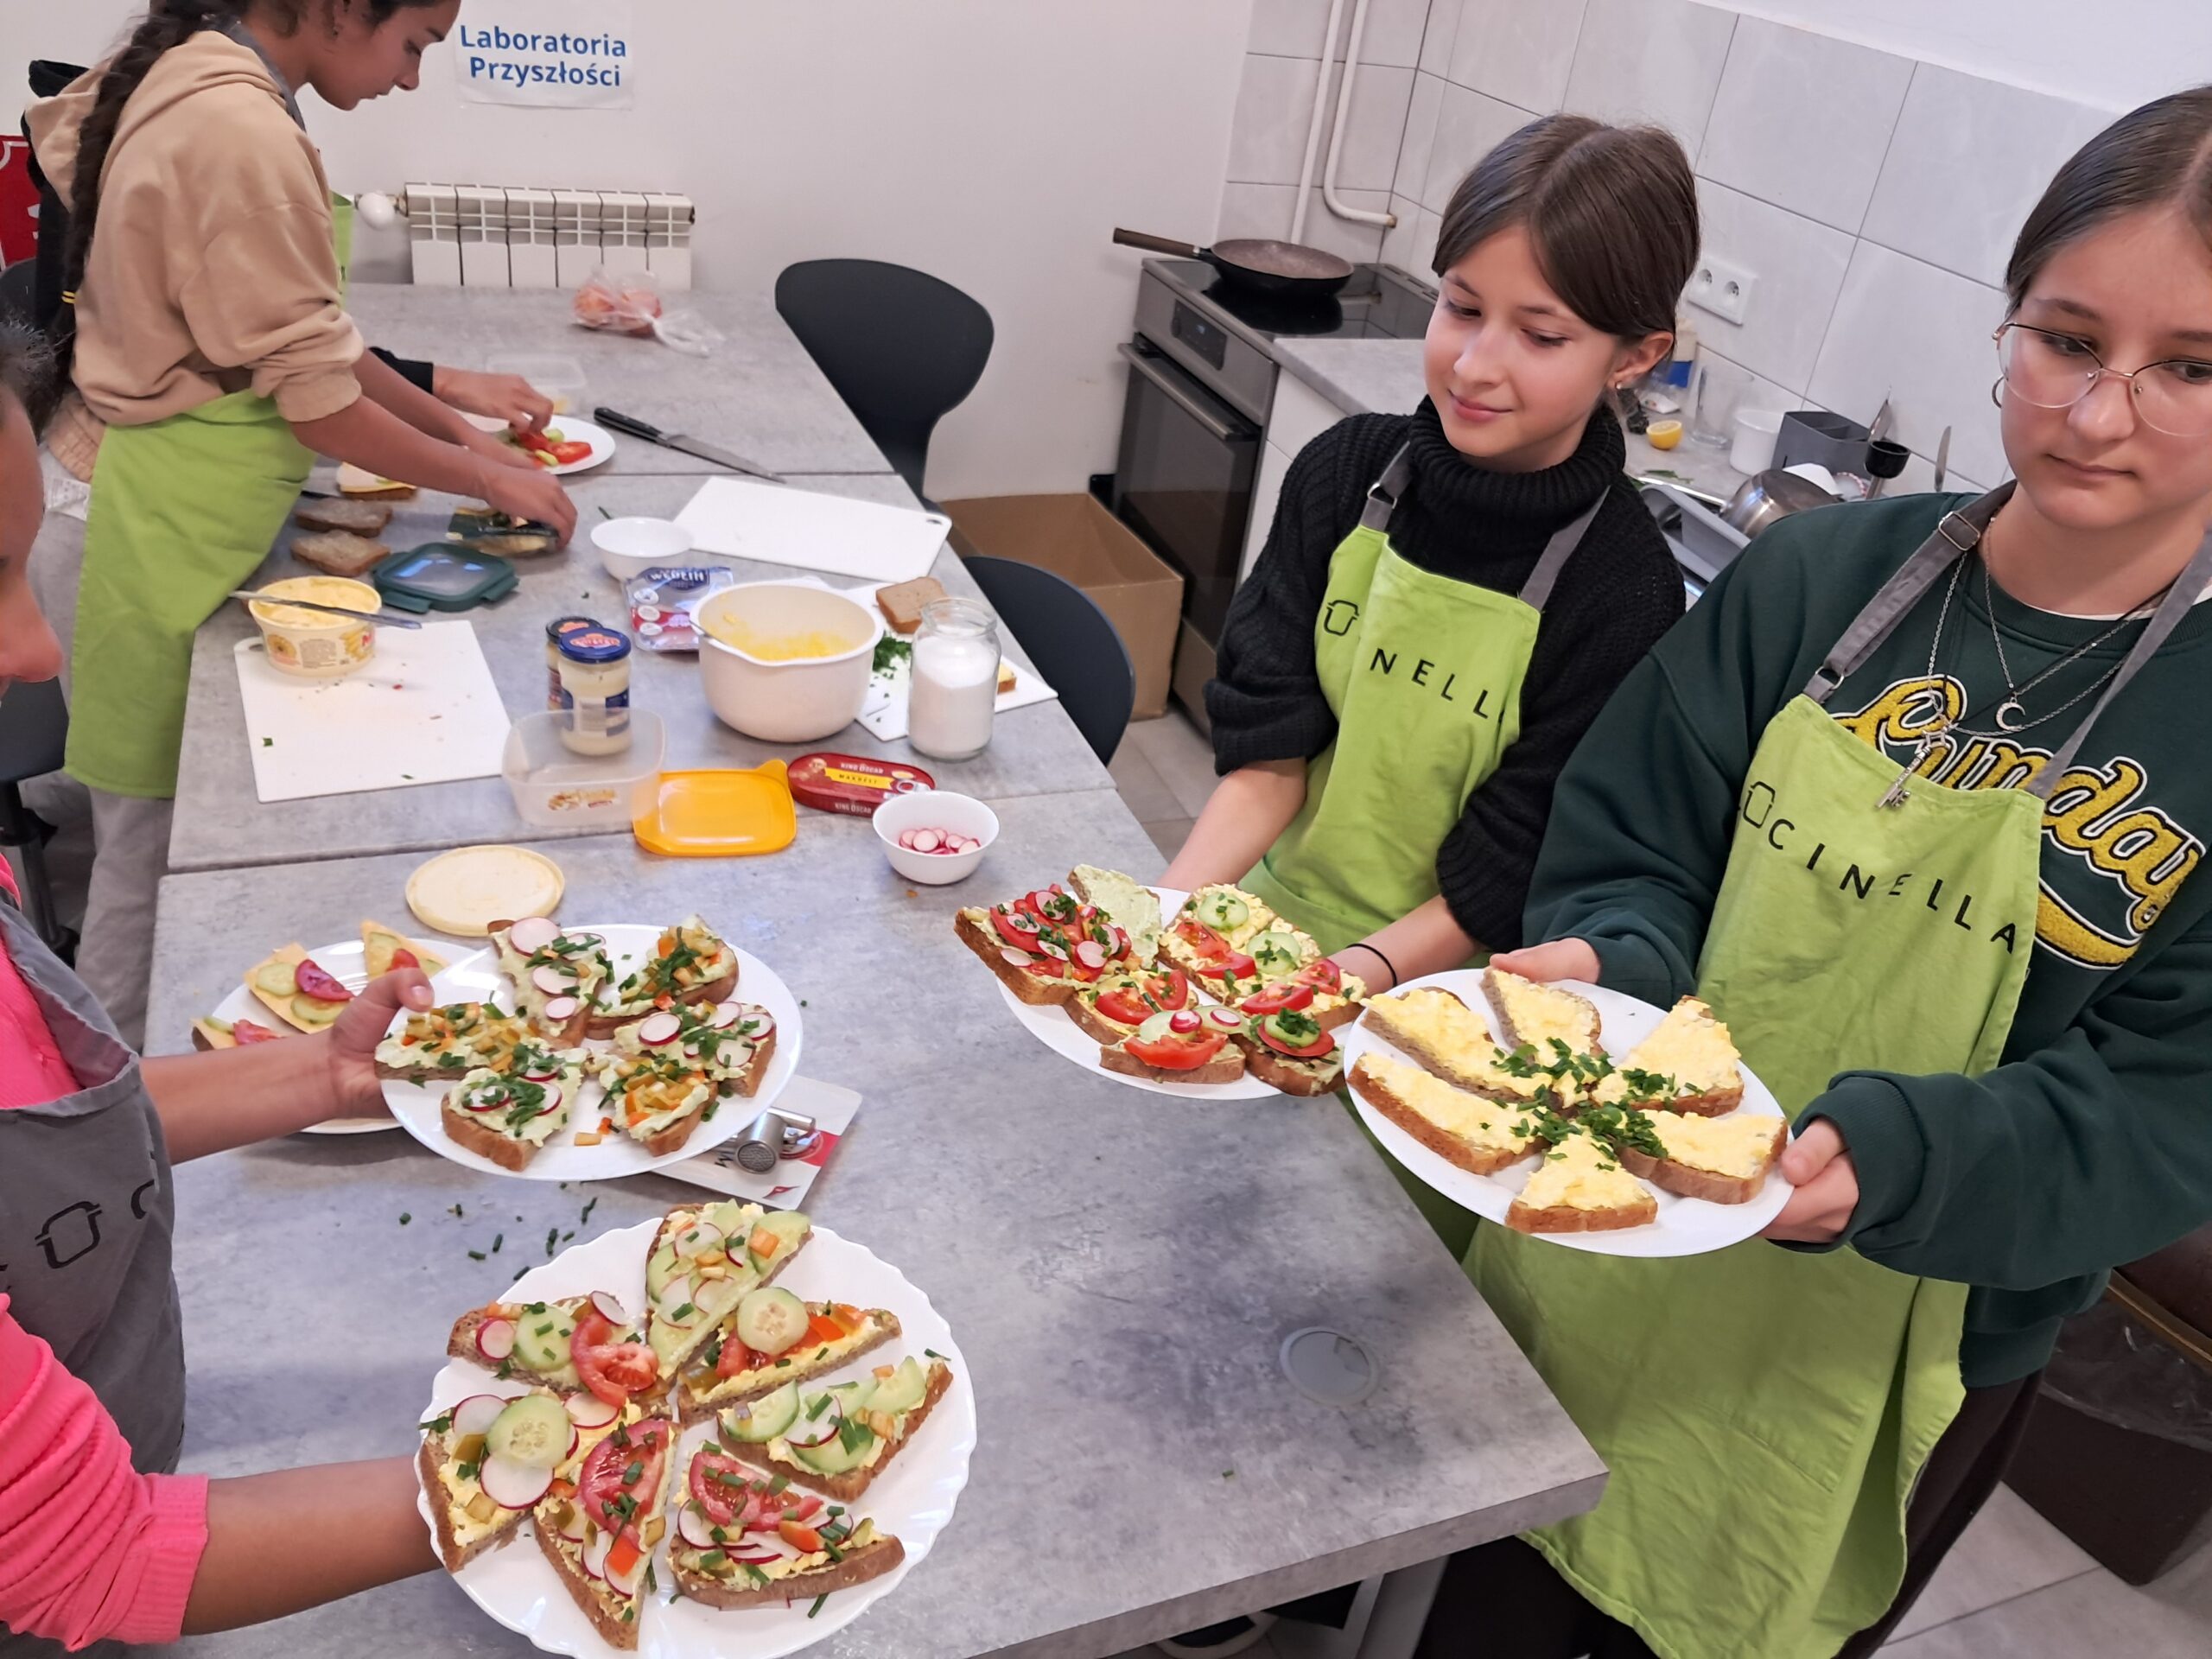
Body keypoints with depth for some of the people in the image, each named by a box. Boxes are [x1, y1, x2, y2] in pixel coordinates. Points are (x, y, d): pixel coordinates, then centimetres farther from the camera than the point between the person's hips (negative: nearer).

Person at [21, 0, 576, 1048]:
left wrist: (455, 426, 12)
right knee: (154, 845, 4)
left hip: (137, 493, 10)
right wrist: (488, 479, -7)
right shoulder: (243, 134, -22)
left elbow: (304, 336, 14)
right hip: (153, 532, -10)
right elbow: (318, 402, -19)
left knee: (156, 839, 18)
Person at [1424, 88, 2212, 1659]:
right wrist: (1614, 966, -26)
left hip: (1877, 1382, -1)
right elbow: (1634, 849, -4)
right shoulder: (1825, 572, -7)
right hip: (1601, 1279, 2)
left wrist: (1881, 1157, -32)